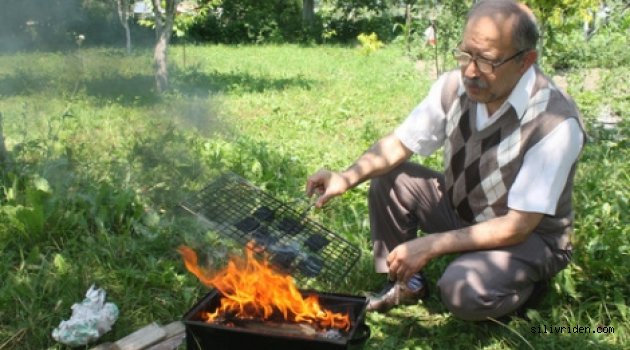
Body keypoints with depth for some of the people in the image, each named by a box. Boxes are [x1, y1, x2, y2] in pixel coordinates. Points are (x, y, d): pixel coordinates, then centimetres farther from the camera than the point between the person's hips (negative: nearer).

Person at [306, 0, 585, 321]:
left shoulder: (556, 123, -31)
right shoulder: (455, 86, -16)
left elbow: (517, 227, -29)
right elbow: (399, 143, -5)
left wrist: (430, 246, -31)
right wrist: (348, 177, -23)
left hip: (530, 236, -5)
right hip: (461, 208, 6)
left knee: (462, 289, -32)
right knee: (388, 180, -10)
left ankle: (522, 283, 3)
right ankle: (405, 283, 7)